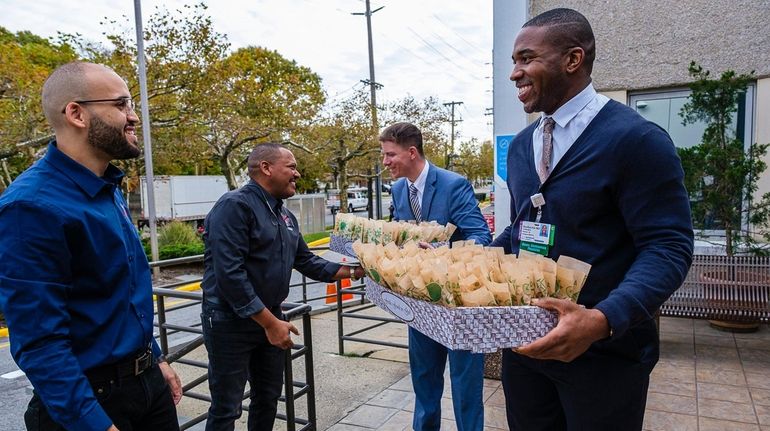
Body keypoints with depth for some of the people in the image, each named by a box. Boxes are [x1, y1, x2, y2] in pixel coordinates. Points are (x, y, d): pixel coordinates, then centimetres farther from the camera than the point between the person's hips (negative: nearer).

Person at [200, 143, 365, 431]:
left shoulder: (286, 216, 9)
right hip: (230, 322, -8)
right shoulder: (235, 205, -18)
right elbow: (229, 273, -26)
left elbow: (306, 261, 15)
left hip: (270, 318, 8)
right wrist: (270, 322, -24)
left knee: (268, 399, 20)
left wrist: (349, 272, 4)